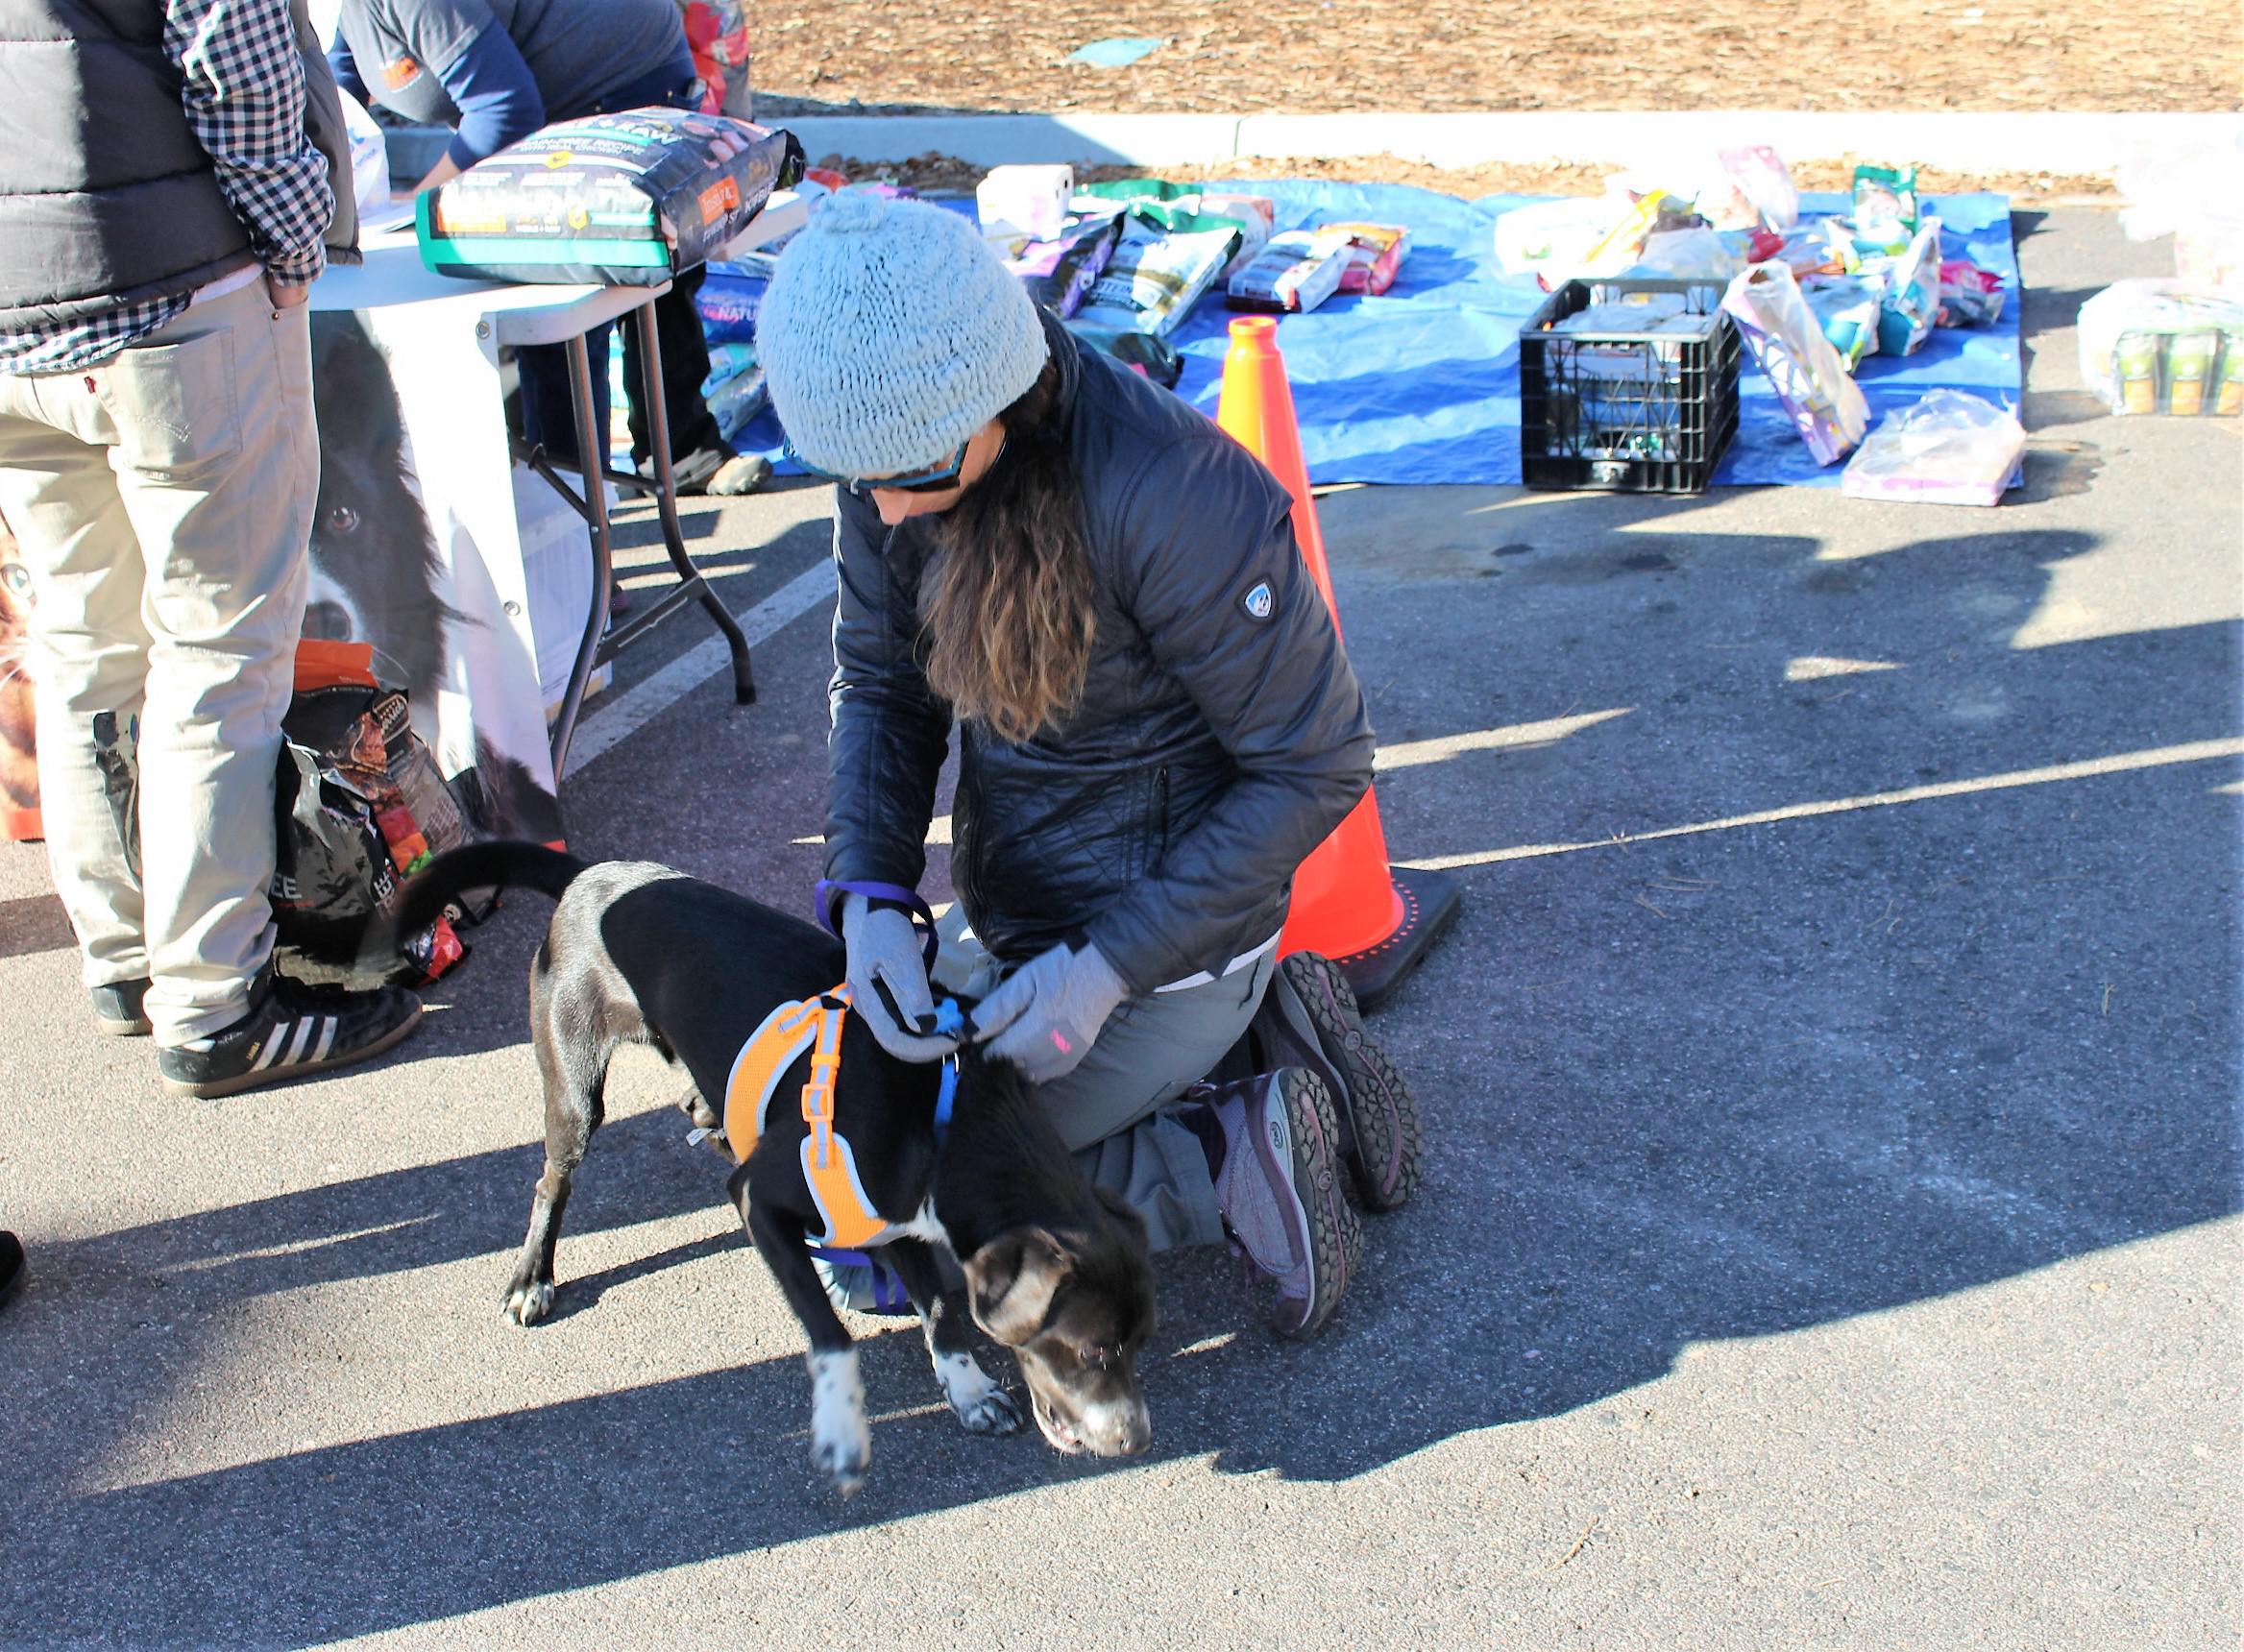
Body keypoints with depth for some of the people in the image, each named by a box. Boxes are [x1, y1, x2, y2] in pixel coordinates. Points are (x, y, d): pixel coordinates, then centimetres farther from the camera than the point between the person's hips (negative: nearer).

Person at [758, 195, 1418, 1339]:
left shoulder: (1171, 501, -32)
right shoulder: (889, 452, -11)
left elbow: (1315, 765, -22)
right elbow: (877, 687, 1)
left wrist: (1109, 967, -24)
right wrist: (869, 897, -16)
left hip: (1164, 944, -8)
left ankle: (1235, 1158, 0)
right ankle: (1254, 1031, 18)